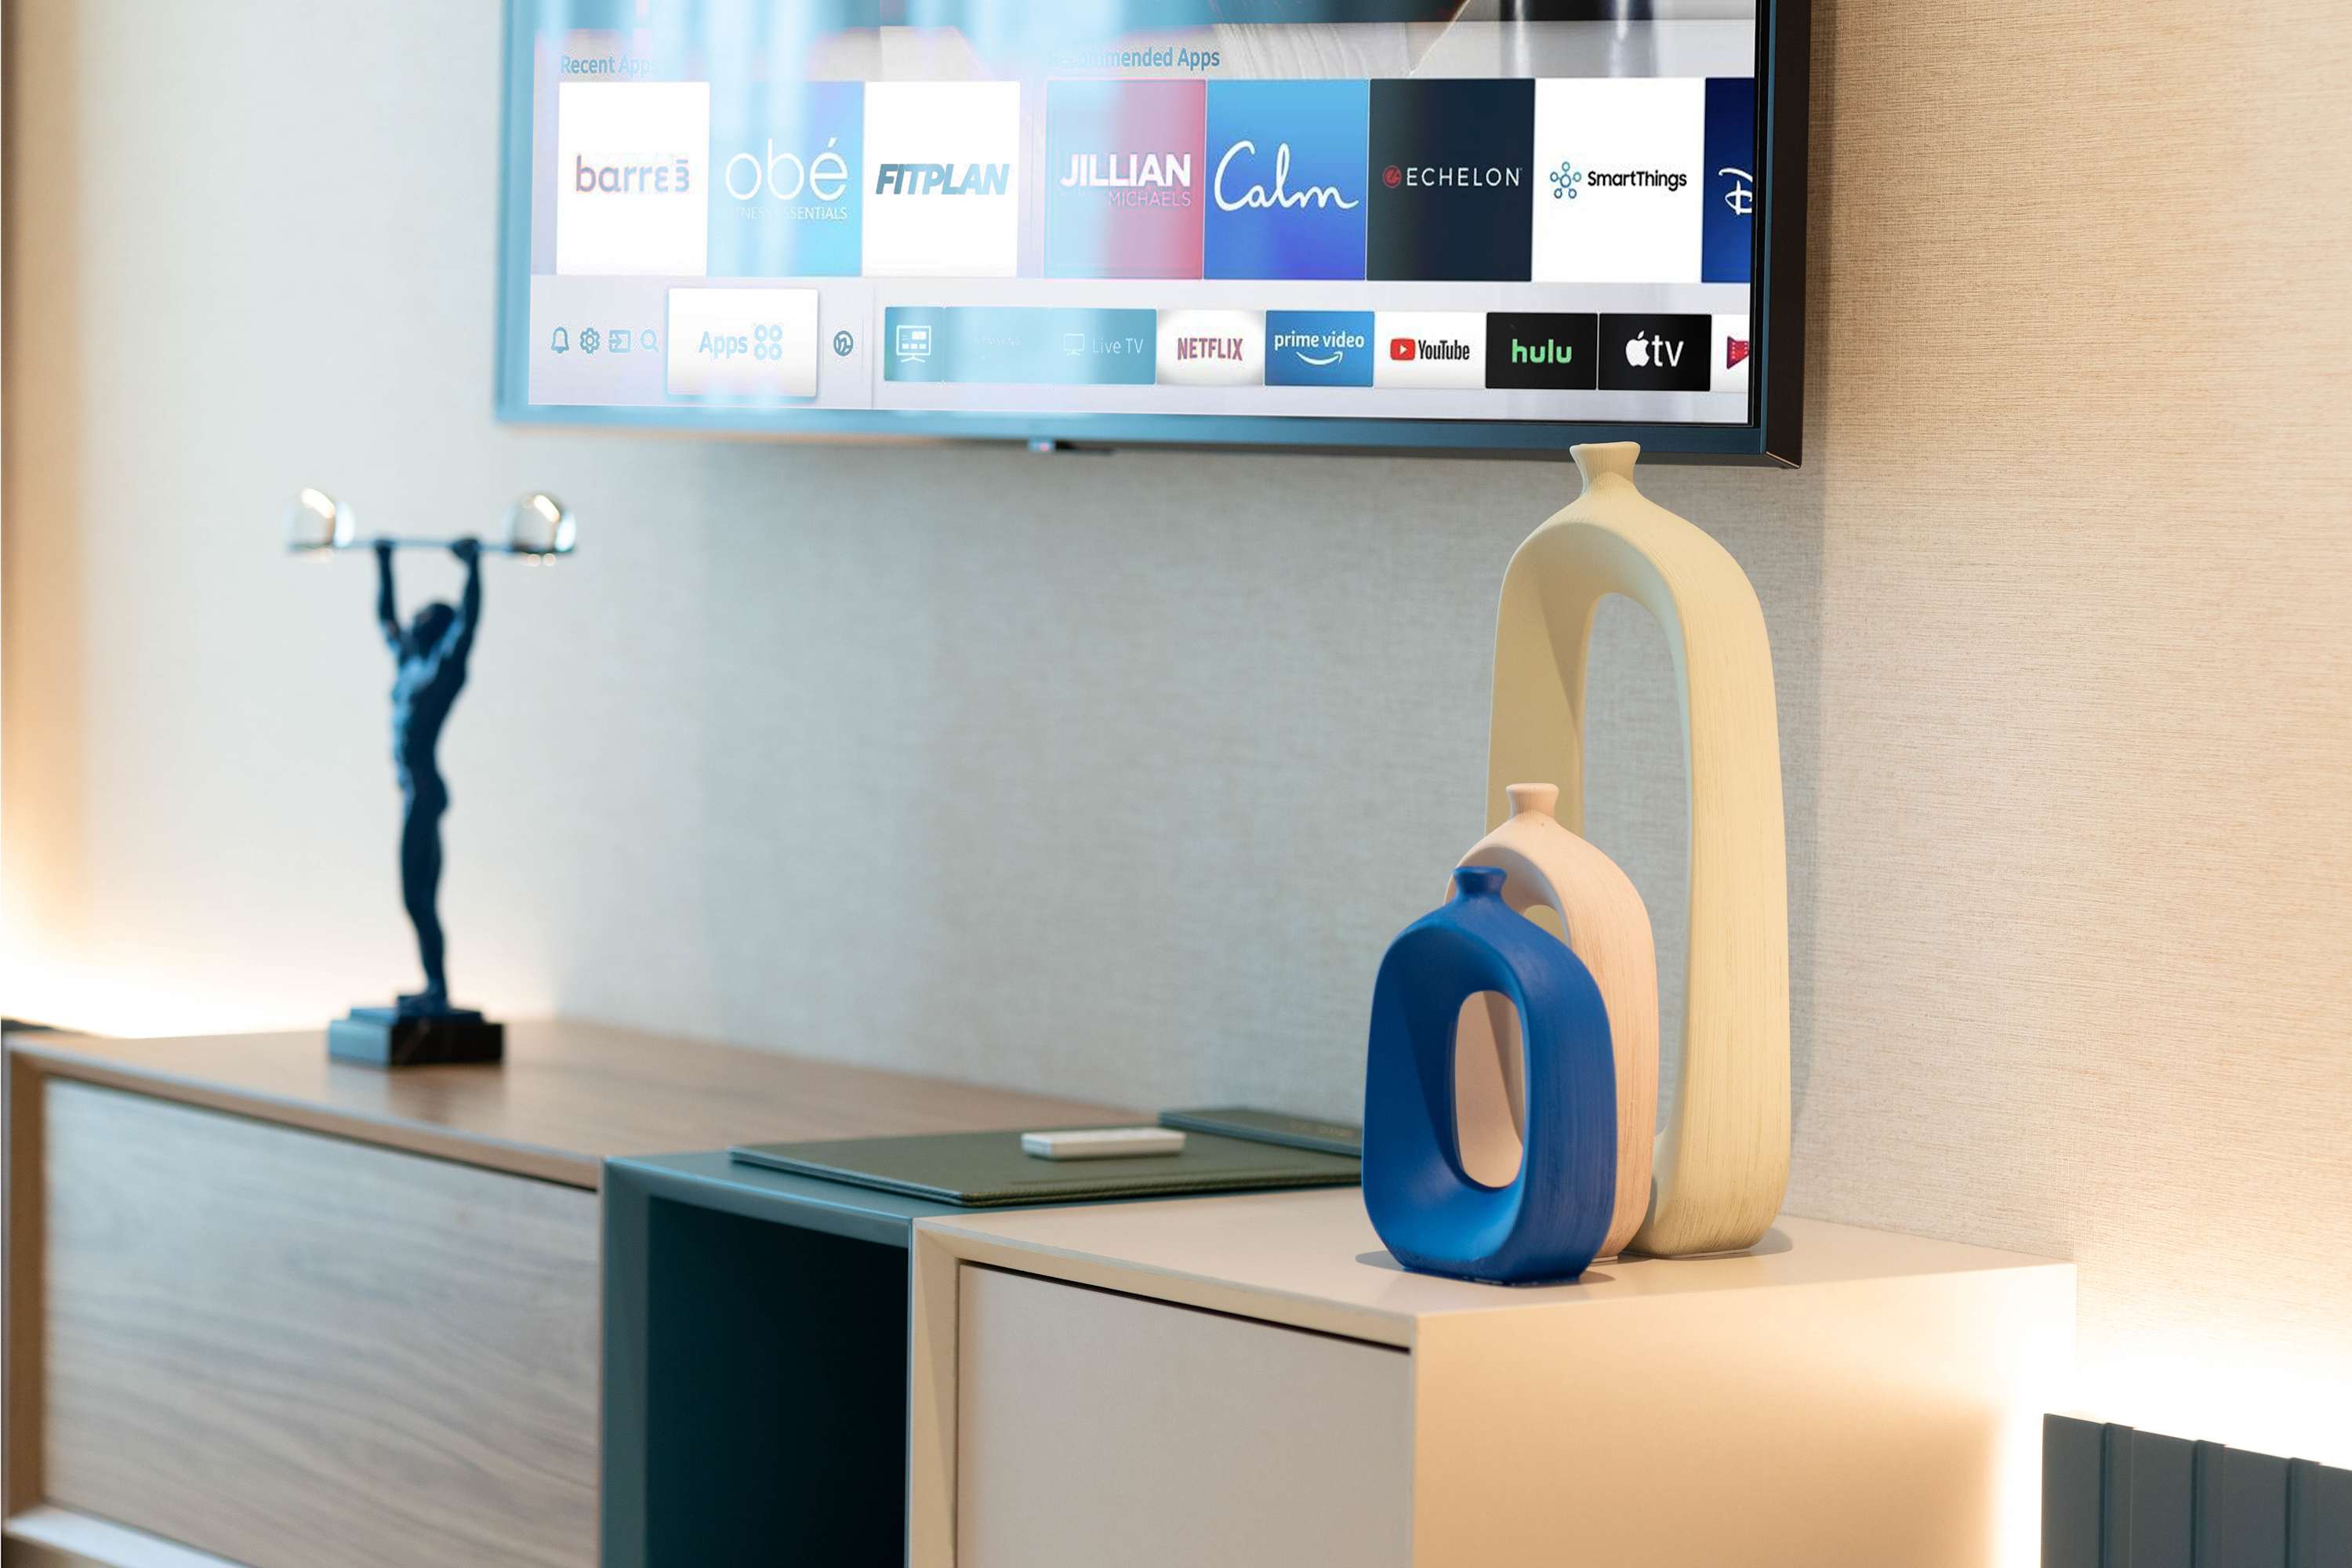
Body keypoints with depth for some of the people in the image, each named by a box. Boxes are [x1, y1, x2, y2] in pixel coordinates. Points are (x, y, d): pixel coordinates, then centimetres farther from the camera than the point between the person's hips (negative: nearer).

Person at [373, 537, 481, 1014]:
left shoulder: (446, 666, -6)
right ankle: (433, 988, 15)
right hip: (414, 792, 9)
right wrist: (384, 566, 30)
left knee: (417, 896, -10)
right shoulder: (410, 662, 15)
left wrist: (473, 564, -21)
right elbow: (386, 616, 28)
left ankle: (439, 992, -8)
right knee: (420, 897, 11)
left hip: (425, 793, -9)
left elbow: (469, 617, -19)